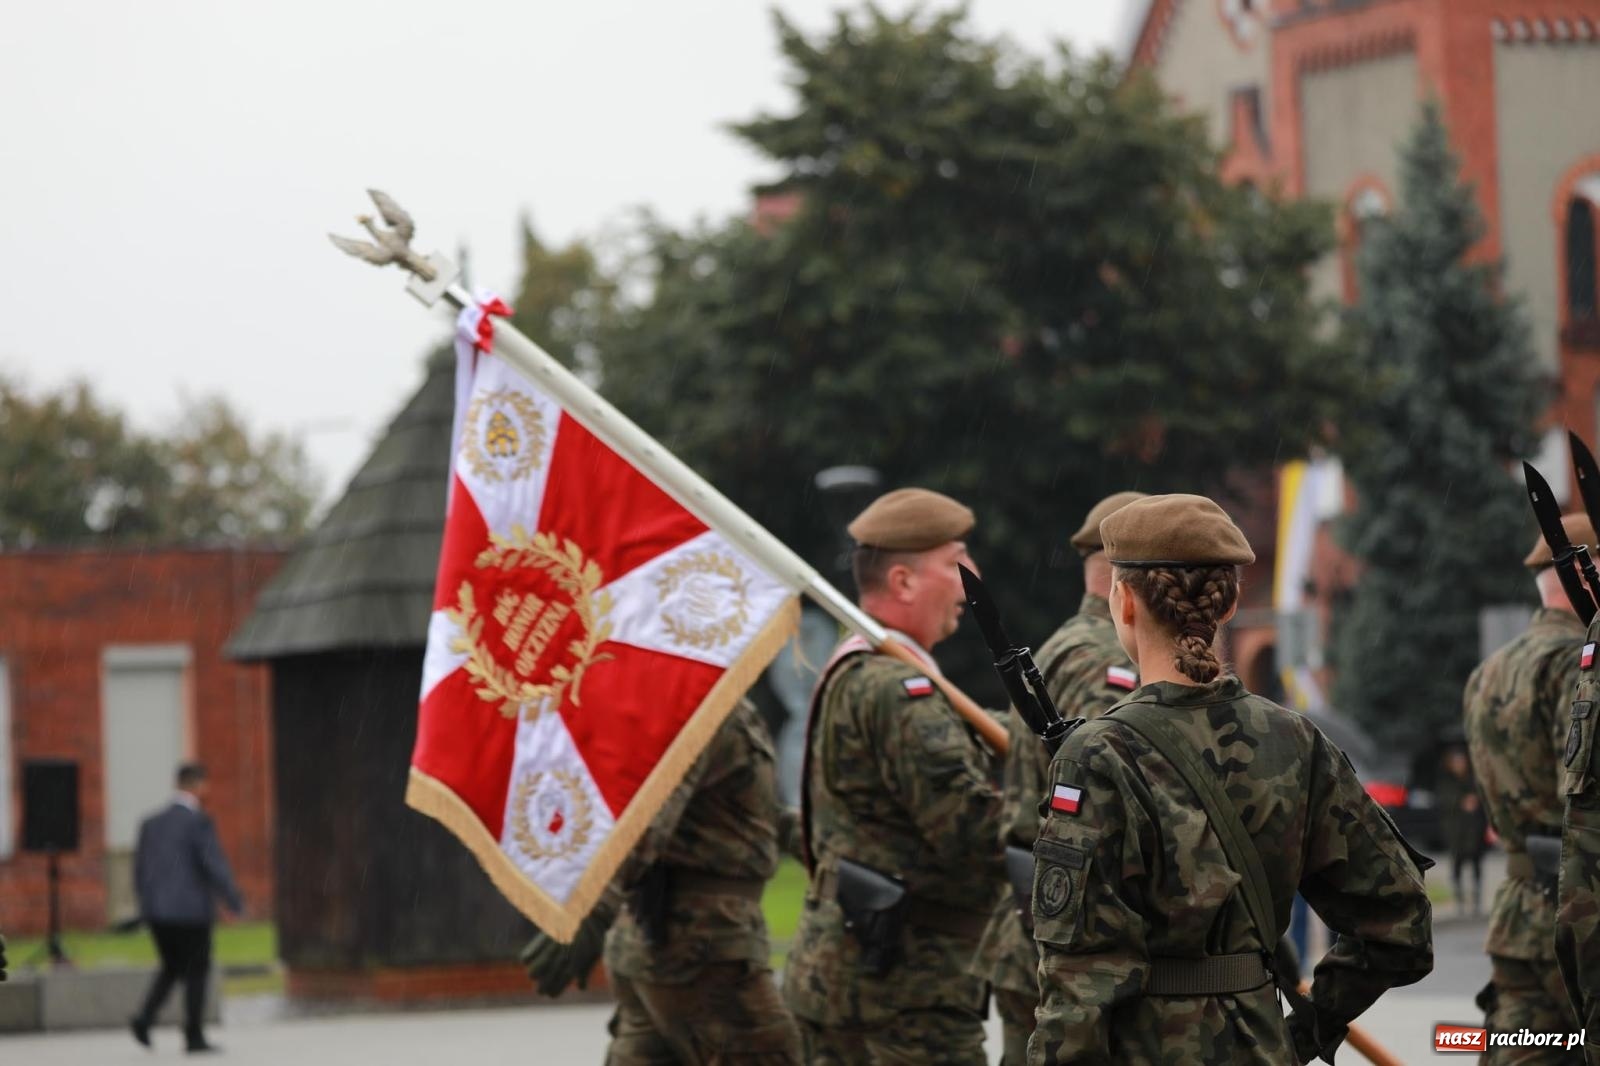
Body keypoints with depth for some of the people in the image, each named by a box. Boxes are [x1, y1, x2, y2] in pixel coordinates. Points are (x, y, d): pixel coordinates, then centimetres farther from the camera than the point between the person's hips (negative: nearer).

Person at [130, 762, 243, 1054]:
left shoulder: (151, 823, 9)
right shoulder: (198, 822, -11)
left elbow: (140, 870, 12)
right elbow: (215, 866, -15)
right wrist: (235, 901, -4)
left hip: (156, 910, 6)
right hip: (191, 910, -6)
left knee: (171, 967, 19)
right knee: (196, 972, 6)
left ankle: (144, 1019, -1)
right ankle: (194, 1036, 6)